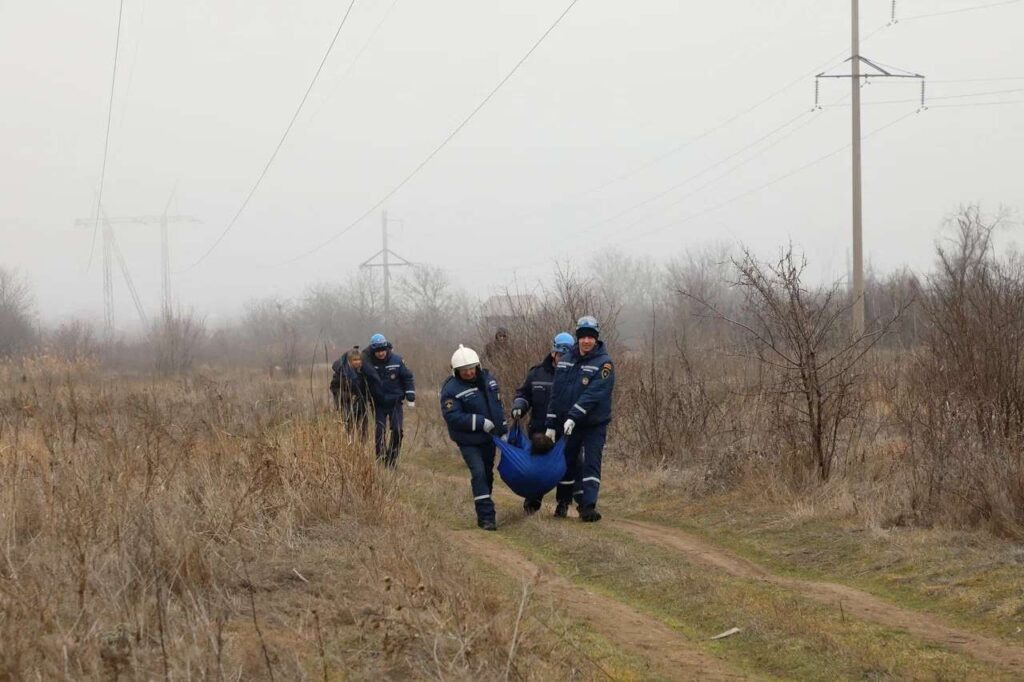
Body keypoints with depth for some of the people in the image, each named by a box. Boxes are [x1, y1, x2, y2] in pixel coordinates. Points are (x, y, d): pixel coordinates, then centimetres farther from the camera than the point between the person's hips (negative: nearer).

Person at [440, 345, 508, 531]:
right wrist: (480, 422, -29)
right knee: (478, 473, -18)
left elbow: (497, 404, 13)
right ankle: (486, 516, -16)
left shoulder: (487, 378, 2)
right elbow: (452, 417, -26)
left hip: (489, 437, 6)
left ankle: (484, 513, 29)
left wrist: (503, 430, 13)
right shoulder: (451, 389, -18)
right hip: (468, 441, -6)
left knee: (488, 474, 15)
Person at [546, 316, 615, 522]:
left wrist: (573, 417, -31)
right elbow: (556, 394, 7)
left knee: (591, 464, -11)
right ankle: (563, 502, 27)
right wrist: (551, 425, 4)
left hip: (594, 425, -4)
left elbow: (593, 394, -23)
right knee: (568, 464, 12)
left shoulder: (603, 363, -12)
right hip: (567, 425, 4)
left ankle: (588, 506, -16)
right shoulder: (565, 361, 4)